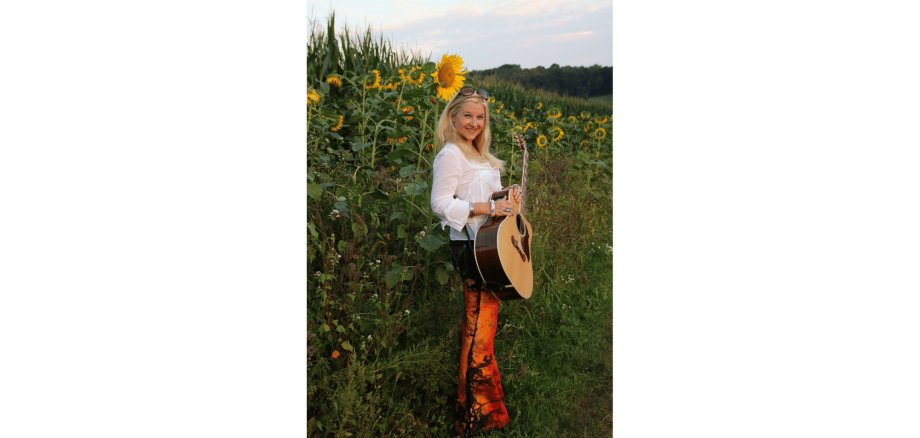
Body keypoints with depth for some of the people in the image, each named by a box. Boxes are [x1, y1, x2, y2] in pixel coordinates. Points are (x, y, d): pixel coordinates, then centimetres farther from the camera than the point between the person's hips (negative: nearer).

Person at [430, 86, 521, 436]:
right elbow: (441, 204, -19)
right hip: (471, 248, -10)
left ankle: (483, 402, 27)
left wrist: (506, 197, 6)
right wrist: (490, 207, -22)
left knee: (480, 322, 15)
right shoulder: (451, 154, -12)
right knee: (480, 326, -6)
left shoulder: (477, 154, 17)